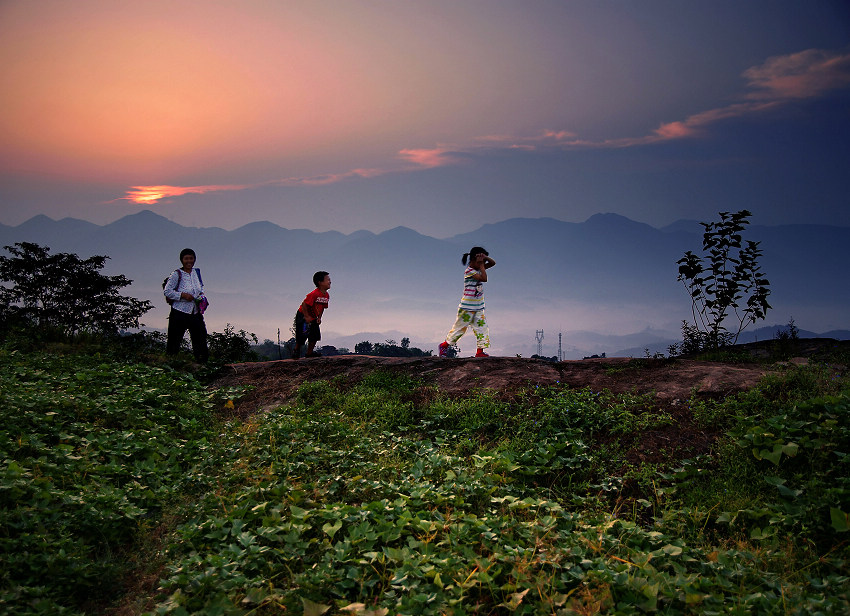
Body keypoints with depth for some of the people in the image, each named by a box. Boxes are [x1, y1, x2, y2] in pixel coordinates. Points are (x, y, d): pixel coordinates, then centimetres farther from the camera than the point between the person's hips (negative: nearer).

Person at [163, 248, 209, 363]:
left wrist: (201, 295, 7)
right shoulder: (176, 274, -7)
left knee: (200, 338, 5)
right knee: (174, 341, 0)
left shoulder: (197, 272, 9)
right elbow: (167, 291, -9)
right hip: (179, 314, -5)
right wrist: (182, 295, -18)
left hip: (195, 313, 5)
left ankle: (202, 365, 14)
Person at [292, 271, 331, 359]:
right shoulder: (314, 294, -28)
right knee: (302, 335, -7)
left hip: (313, 318, 8)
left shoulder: (326, 295, -1)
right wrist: (307, 317, -22)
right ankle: (296, 350, 15)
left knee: (315, 335, 3)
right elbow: (304, 304, -26)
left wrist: (319, 317, 2)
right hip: (303, 316, -8)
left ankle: (309, 352, 14)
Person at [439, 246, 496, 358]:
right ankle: (444, 345, 17)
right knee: (460, 327, 2)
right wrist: (481, 264, -18)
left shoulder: (479, 268, 8)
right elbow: (484, 278, -26)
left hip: (478, 307, 8)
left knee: (482, 328, 1)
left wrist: (484, 257, -9)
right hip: (467, 307, -8)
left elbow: (493, 263, 10)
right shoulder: (469, 271, -17)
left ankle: (480, 351, 2)